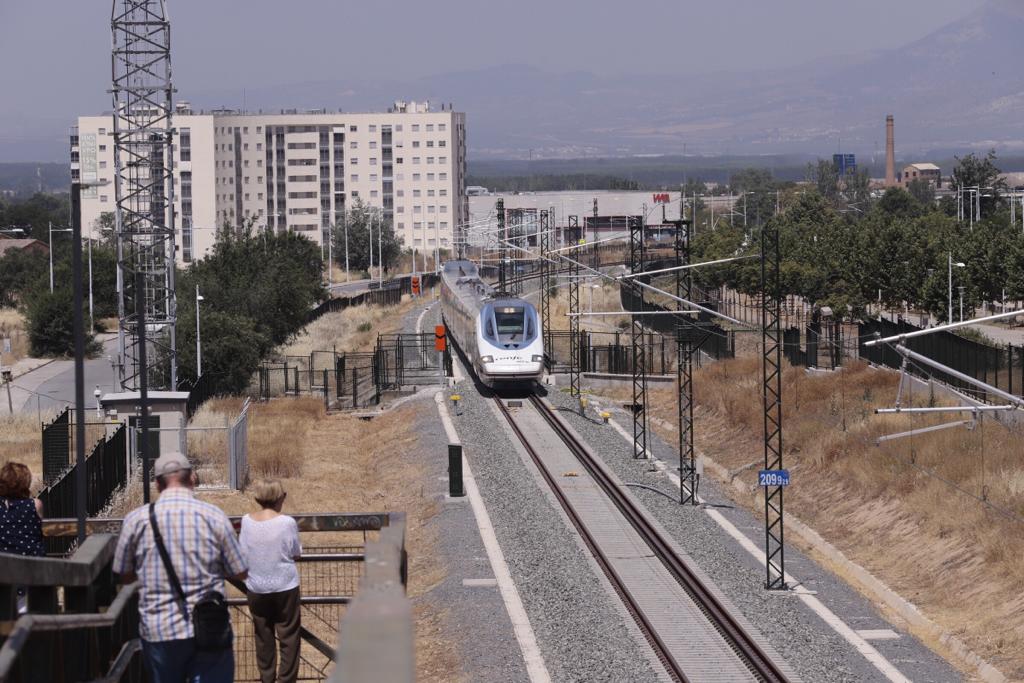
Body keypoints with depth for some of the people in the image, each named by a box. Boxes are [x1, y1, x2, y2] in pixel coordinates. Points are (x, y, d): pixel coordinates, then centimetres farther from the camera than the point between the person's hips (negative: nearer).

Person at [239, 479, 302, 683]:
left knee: (263, 637, 13)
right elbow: (296, 553, -6)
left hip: (256, 589, 3)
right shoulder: (287, 523, -15)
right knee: (288, 636, 7)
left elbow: (242, 551, 1)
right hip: (285, 587, -3)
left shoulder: (247, 521, -6)